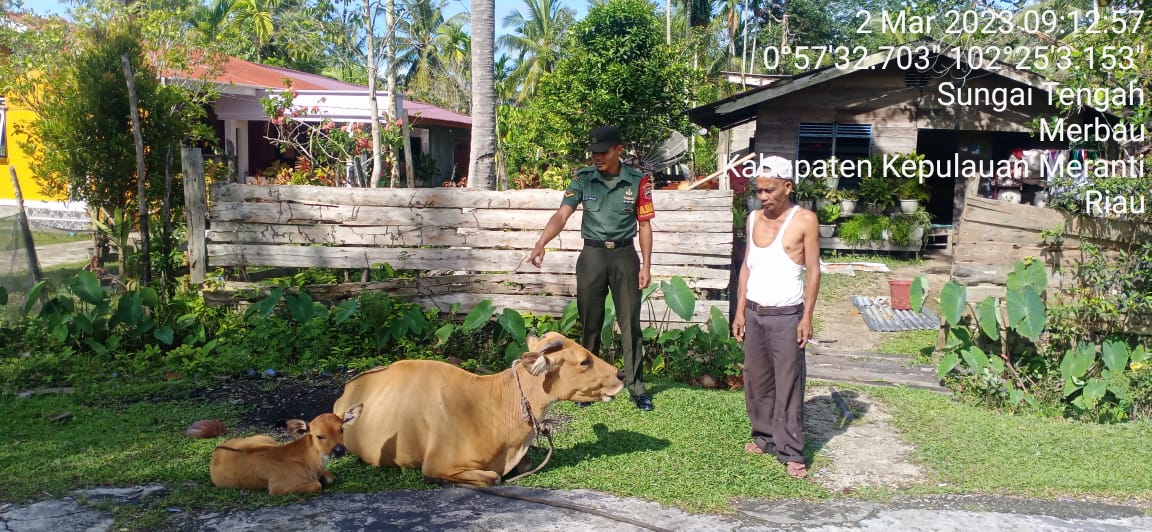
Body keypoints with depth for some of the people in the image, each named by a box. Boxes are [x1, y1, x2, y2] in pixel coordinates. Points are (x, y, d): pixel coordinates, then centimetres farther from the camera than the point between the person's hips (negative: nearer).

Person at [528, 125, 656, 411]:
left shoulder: (637, 181, -3)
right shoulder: (583, 179, -3)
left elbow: (644, 225, 3)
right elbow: (561, 215, -12)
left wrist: (646, 265, -1)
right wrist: (540, 244, -28)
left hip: (624, 255, -1)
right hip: (592, 255, 1)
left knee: (630, 322, 2)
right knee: (590, 322, 9)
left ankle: (636, 386, 10)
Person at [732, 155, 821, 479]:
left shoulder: (804, 220, -8)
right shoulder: (754, 219, 7)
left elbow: (813, 271, -7)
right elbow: (747, 266, 11)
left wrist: (807, 317, -11)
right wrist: (740, 310, 7)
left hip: (786, 316, -5)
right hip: (753, 313, 5)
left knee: (788, 385, -2)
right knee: (756, 380, 12)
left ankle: (791, 452, 2)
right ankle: (763, 436, 25)